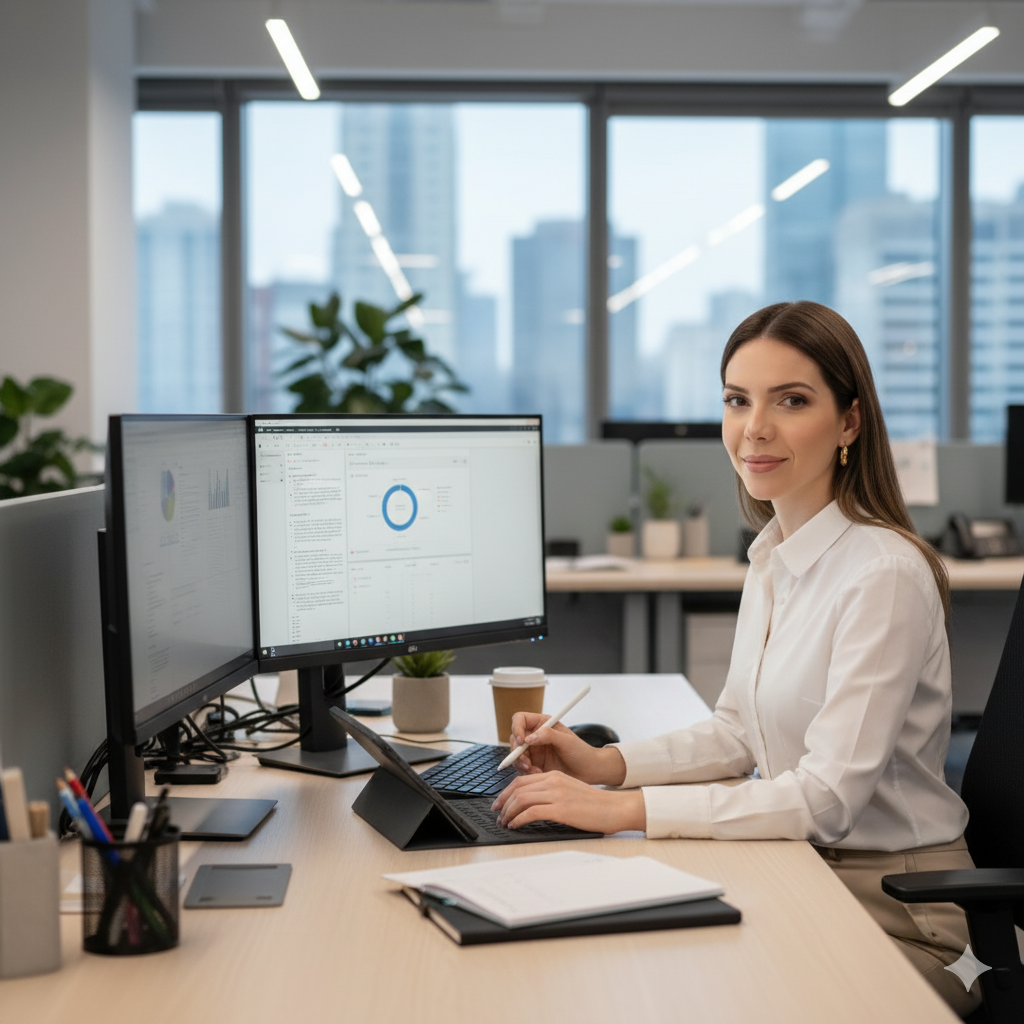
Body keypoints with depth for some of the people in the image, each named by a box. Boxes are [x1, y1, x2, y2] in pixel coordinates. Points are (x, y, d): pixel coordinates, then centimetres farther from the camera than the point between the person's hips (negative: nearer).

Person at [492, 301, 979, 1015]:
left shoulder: (885, 574, -21)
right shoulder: (773, 555, 6)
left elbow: (828, 795, -25)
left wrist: (624, 807, -26)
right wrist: (606, 764, -3)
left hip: (887, 900, -7)